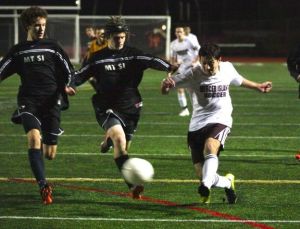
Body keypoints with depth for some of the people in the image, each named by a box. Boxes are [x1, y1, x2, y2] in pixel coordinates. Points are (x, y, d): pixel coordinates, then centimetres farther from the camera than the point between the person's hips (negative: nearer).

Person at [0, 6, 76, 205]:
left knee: (50, 154, 1)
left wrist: (66, 86, -5)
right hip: (29, 102, 0)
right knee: (34, 137, -29)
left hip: (51, 102, 0)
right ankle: (43, 186, -30)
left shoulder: (52, 47, 9)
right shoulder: (18, 51, 13)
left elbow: (68, 71, 10)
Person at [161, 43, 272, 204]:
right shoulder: (193, 75, -5)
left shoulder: (228, 69, 5)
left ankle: (206, 185, -54)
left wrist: (258, 87, 43)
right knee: (201, 174, -4)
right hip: (197, 125, 1)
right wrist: (166, 84, -35)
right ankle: (227, 182, 27)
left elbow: (239, 80, 29)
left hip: (220, 120, -1)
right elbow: (165, 88, -10)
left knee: (210, 147, -36)